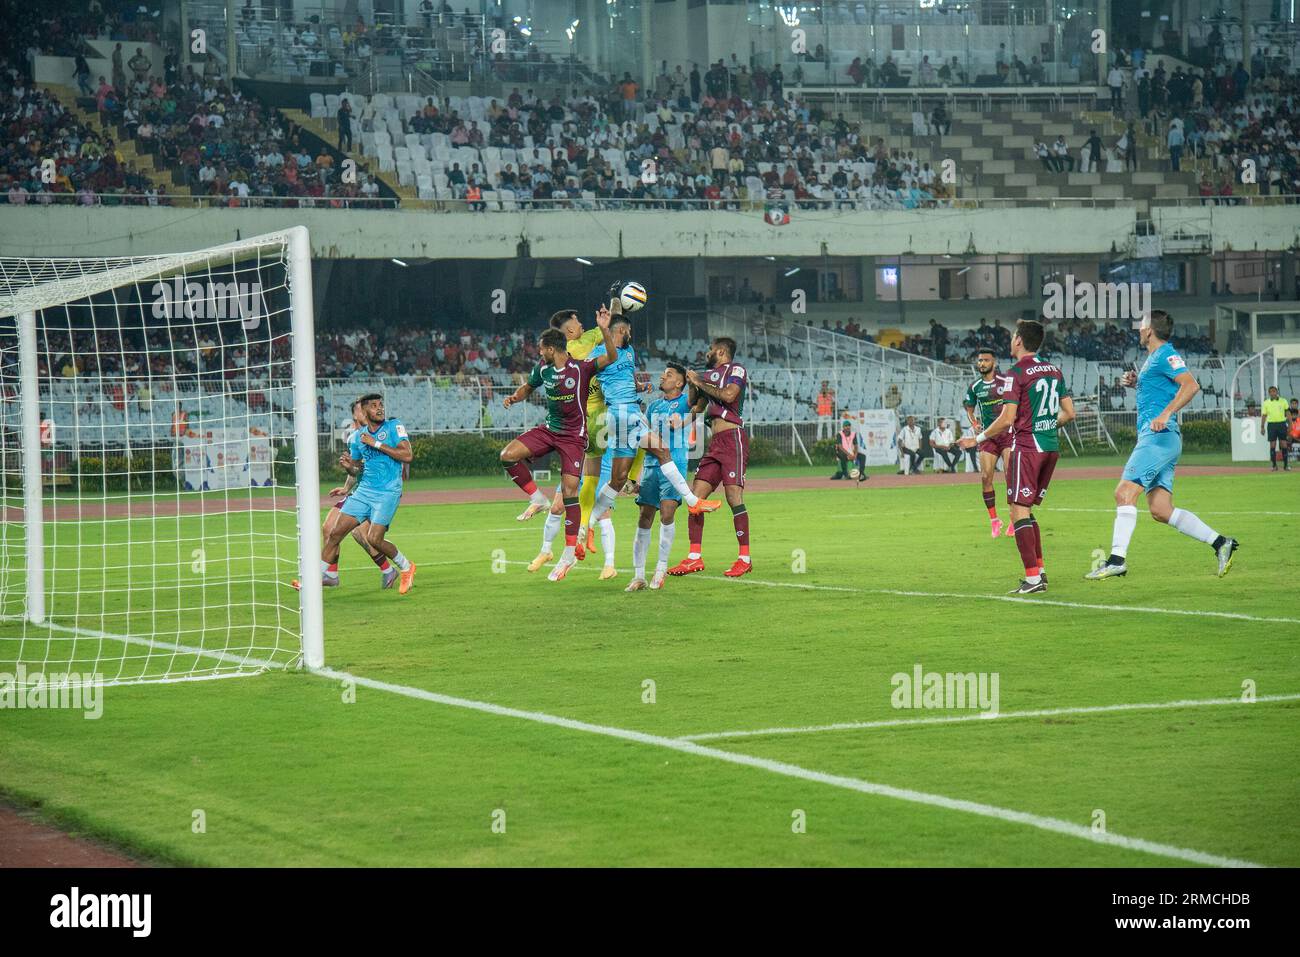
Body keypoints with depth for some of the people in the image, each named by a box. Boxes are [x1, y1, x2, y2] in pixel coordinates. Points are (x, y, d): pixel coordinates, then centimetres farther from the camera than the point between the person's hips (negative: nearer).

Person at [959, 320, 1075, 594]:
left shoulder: (1017, 373, -11)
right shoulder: (1054, 371, 11)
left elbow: (1007, 419, -16)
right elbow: (1069, 412, 14)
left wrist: (978, 439, -5)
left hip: (1026, 447, -8)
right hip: (1051, 448, 8)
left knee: (1019, 511, -7)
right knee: (1026, 510, 18)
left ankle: (1033, 578, -14)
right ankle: (1039, 571, 15)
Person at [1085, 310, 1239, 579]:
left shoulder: (1165, 355, -6)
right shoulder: (1154, 358, 23)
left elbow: (1191, 385, -19)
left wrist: (1165, 415, -26)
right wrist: (1136, 382, 20)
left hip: (1158, 436, -10)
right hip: (1157, 438, 10)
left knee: (1124, 493, -16)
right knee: (1161, 511, 4)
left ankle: (1117, 560, -19)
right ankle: (1220, 542, 5)